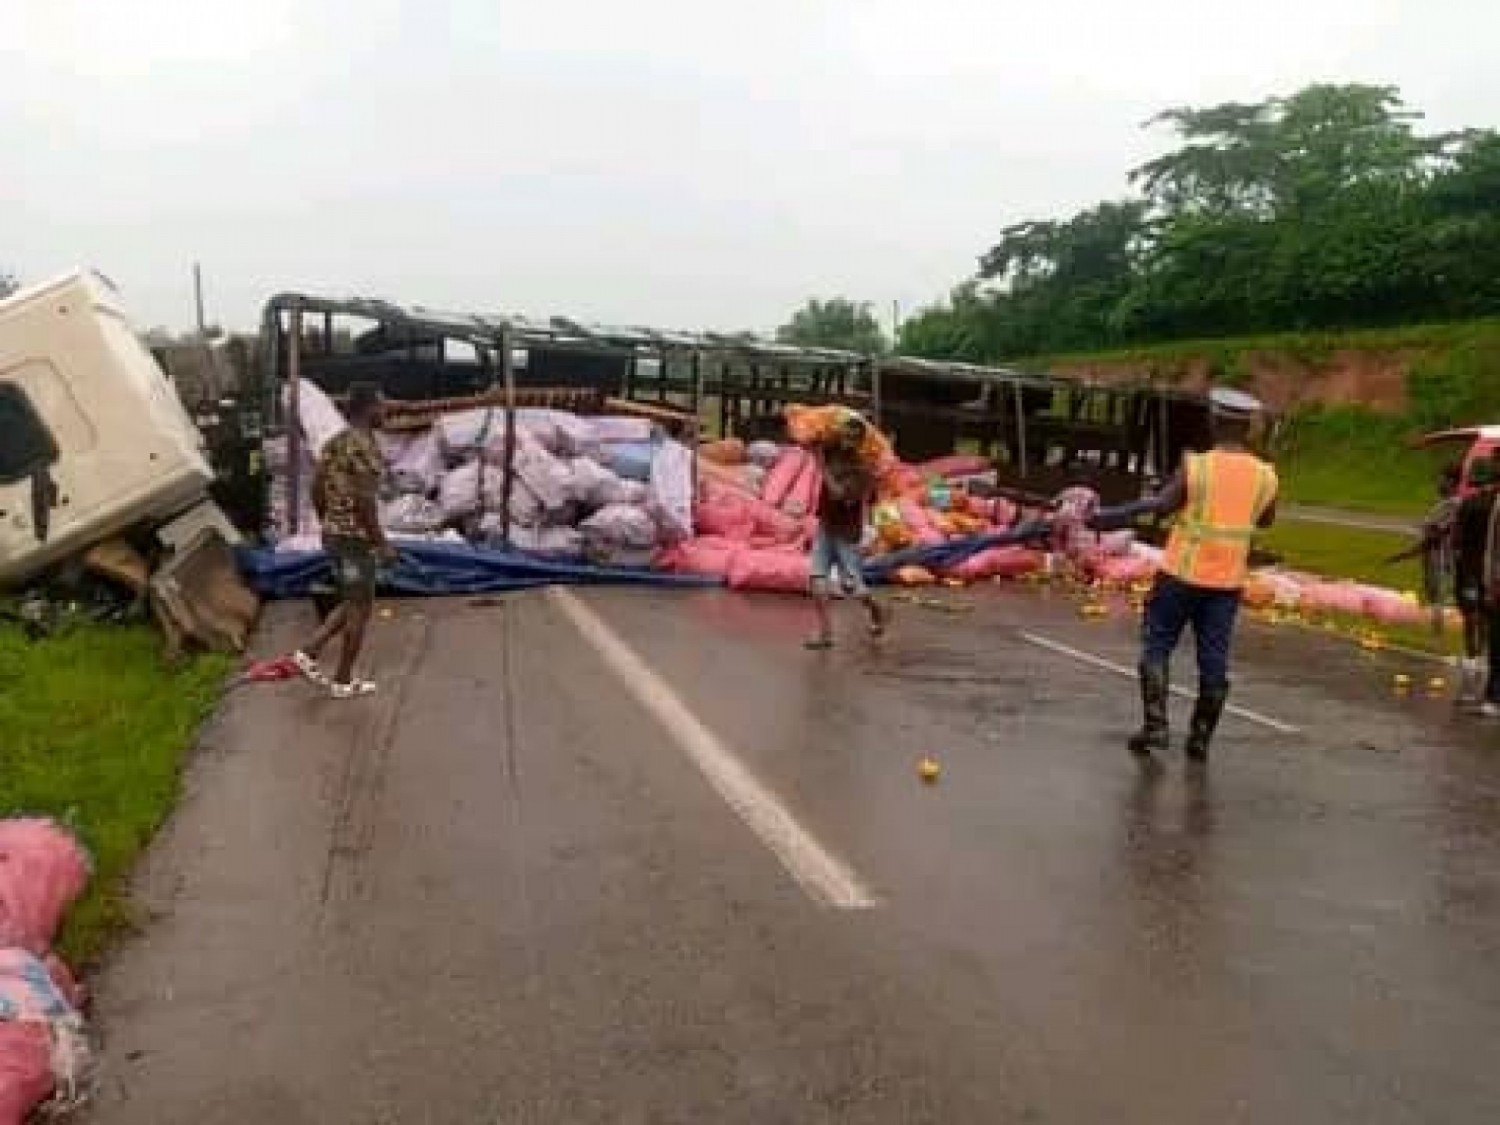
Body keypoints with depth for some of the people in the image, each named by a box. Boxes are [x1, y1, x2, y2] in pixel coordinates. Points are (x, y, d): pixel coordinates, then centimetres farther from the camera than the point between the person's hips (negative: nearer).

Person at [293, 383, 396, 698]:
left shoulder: (334, 443, 11)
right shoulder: (366, 446, -18)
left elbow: (316, 490, 14)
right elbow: (364, 500, -23)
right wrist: (382, 542, -18)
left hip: (332, 535, 9)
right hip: (356, 539, -9)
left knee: (353, 604, 20)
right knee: (360, 609, 2)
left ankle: (310, 652, 11)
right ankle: (343, 681, 9)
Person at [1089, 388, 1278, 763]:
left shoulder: (1196, 466, -13)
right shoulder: (1264, 476, -1)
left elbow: (1160, 505, -24)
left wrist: (1116, 517, -21)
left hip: (1182, 574, -3)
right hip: (1227, 581, 3)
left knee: (1157, 646, 9)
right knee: (1213, 660, 8)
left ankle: (1154, 726, 1)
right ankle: (1200, 739, 12)